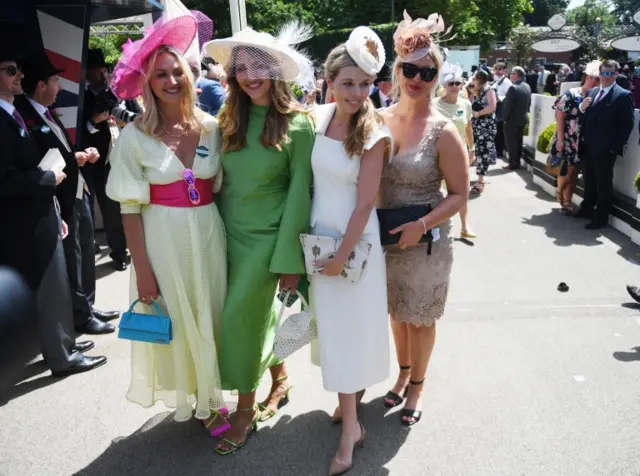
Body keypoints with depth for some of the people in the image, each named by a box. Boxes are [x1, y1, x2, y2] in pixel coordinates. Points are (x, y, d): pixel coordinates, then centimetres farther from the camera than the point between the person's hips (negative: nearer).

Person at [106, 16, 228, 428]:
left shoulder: (211, 127, 0)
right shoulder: (136, 135, -7)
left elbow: (221, 189, 7)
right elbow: (131, 208, -8)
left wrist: (229, 238, 1)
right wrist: (142, 268, -9)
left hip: (208, 234, 3)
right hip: (163, 238, -2)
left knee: (210, 318, 12)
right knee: (174, 320, 11)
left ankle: (210, 395, 31)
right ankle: (184, 393, 32)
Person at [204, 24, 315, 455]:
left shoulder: (297, 124, -11)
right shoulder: (229, 120, 4)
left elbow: (299, 192, -11)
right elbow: (219, 181, 7)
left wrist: (289, 258, -12)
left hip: (267, 235, -5)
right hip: (229, 231, 5)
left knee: (239, 317, -3)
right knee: (258, 314, 16)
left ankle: (246, 412, 18)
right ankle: (281, 382, 40)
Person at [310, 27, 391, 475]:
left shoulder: (374, 133, -16)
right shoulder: (319, 117, -1)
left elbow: (364, 204, -16)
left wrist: (342, 256, -14)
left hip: (355, 241, -5)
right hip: (318, 236, 5)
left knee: (350, 327, 4)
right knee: (332, 325, 15)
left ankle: (350, 425, 19)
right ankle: (352, 392, 37)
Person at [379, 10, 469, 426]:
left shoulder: (443, 133, -14)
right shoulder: (380, 120, -2)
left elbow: (459, 194, -10)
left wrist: (423, 226, -23)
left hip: (426, 241, -4)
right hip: (385, 237, 4)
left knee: (420, 318, 12)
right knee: (397, 312, 20)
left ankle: (417, 383, 34)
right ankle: (403, 372, 43)